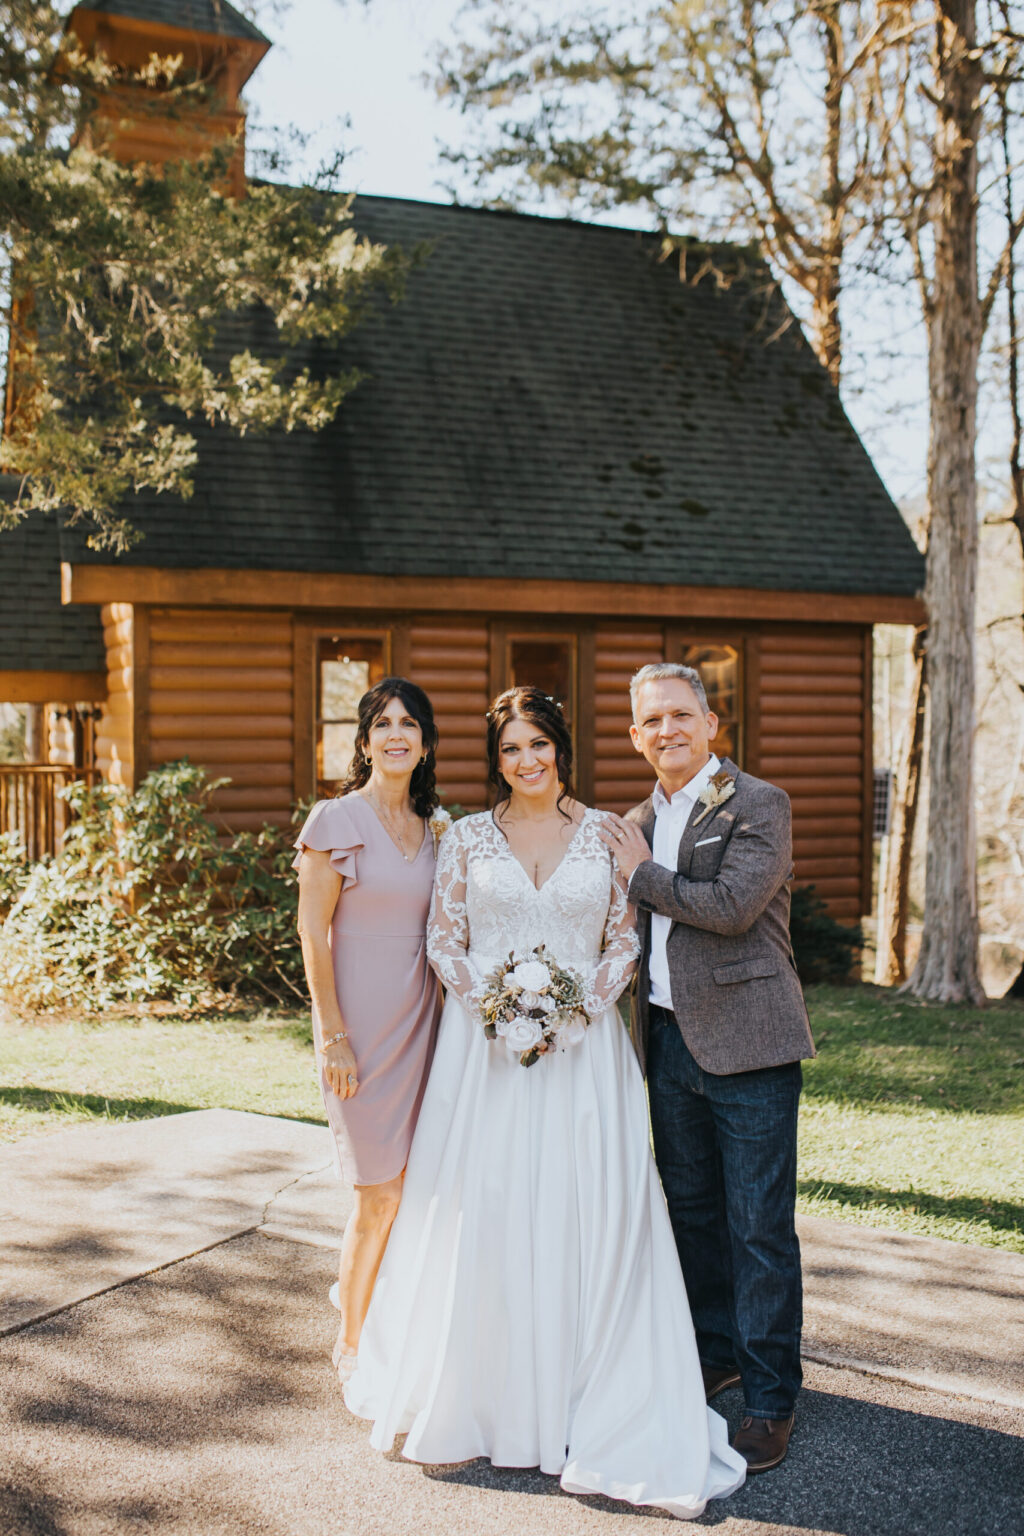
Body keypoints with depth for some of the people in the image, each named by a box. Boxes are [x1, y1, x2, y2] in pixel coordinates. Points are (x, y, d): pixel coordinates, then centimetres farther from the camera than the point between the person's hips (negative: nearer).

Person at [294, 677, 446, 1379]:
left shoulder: (436, 824, 9)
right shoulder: (338, 820, -8)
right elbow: (312, 932, -10)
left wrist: (452, 1011, 9)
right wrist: (333, 1036, -13)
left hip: (422, 1015, 5)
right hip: (360, 1019, -5)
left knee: (413, 1179, 9)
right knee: (382, 1192, 1)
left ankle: (360, 1290, 35)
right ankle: (352, 1341, 22)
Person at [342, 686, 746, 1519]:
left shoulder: (605, 834, 4)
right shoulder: (468, 837, 4)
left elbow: (625, 941, 5)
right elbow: (443, 939, 4)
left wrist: (579, 1006, -9)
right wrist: (492, 1008, -9)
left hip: (582, 1043, 0)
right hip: (486, 1042, 0)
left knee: (589, 1214, -1)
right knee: (480, 1211, 1)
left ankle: (593, 1407, 13)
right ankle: (478, 1396, 18)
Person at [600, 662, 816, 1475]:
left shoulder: (759, 804, -7)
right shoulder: (636, 823, 13)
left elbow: (733, 906, -20)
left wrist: (643, 874, -8)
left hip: (747, 1042, -6)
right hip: (670, 1041, 7)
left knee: (760, 1224, -1)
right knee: (692, 1210, 17)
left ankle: (771, 1396, 9)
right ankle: (717, 1352, 33)